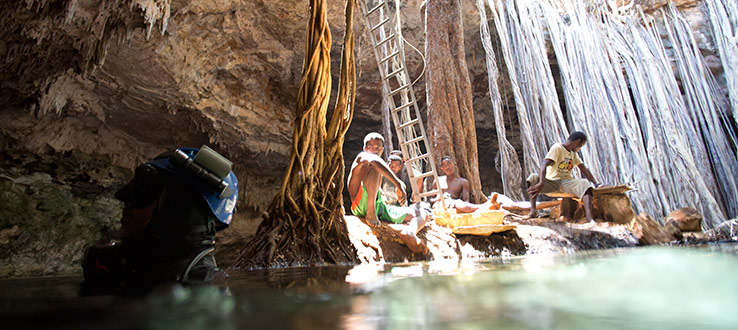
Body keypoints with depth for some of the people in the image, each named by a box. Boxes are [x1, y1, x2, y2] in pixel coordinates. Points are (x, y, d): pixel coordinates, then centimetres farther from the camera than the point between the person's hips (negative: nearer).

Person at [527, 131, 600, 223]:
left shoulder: (574, 153, 18)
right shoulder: (557, 148, -7)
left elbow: (584, 170, 22)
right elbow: (544, 165, -22)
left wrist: (596, 184, 12)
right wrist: (541, 183, -38)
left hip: (567, 182, 5)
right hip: (551, 181, -4)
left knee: (584, 183, -26)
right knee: (534, 177, -33)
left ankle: (589, 217, -39)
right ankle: (533, 210, -40)